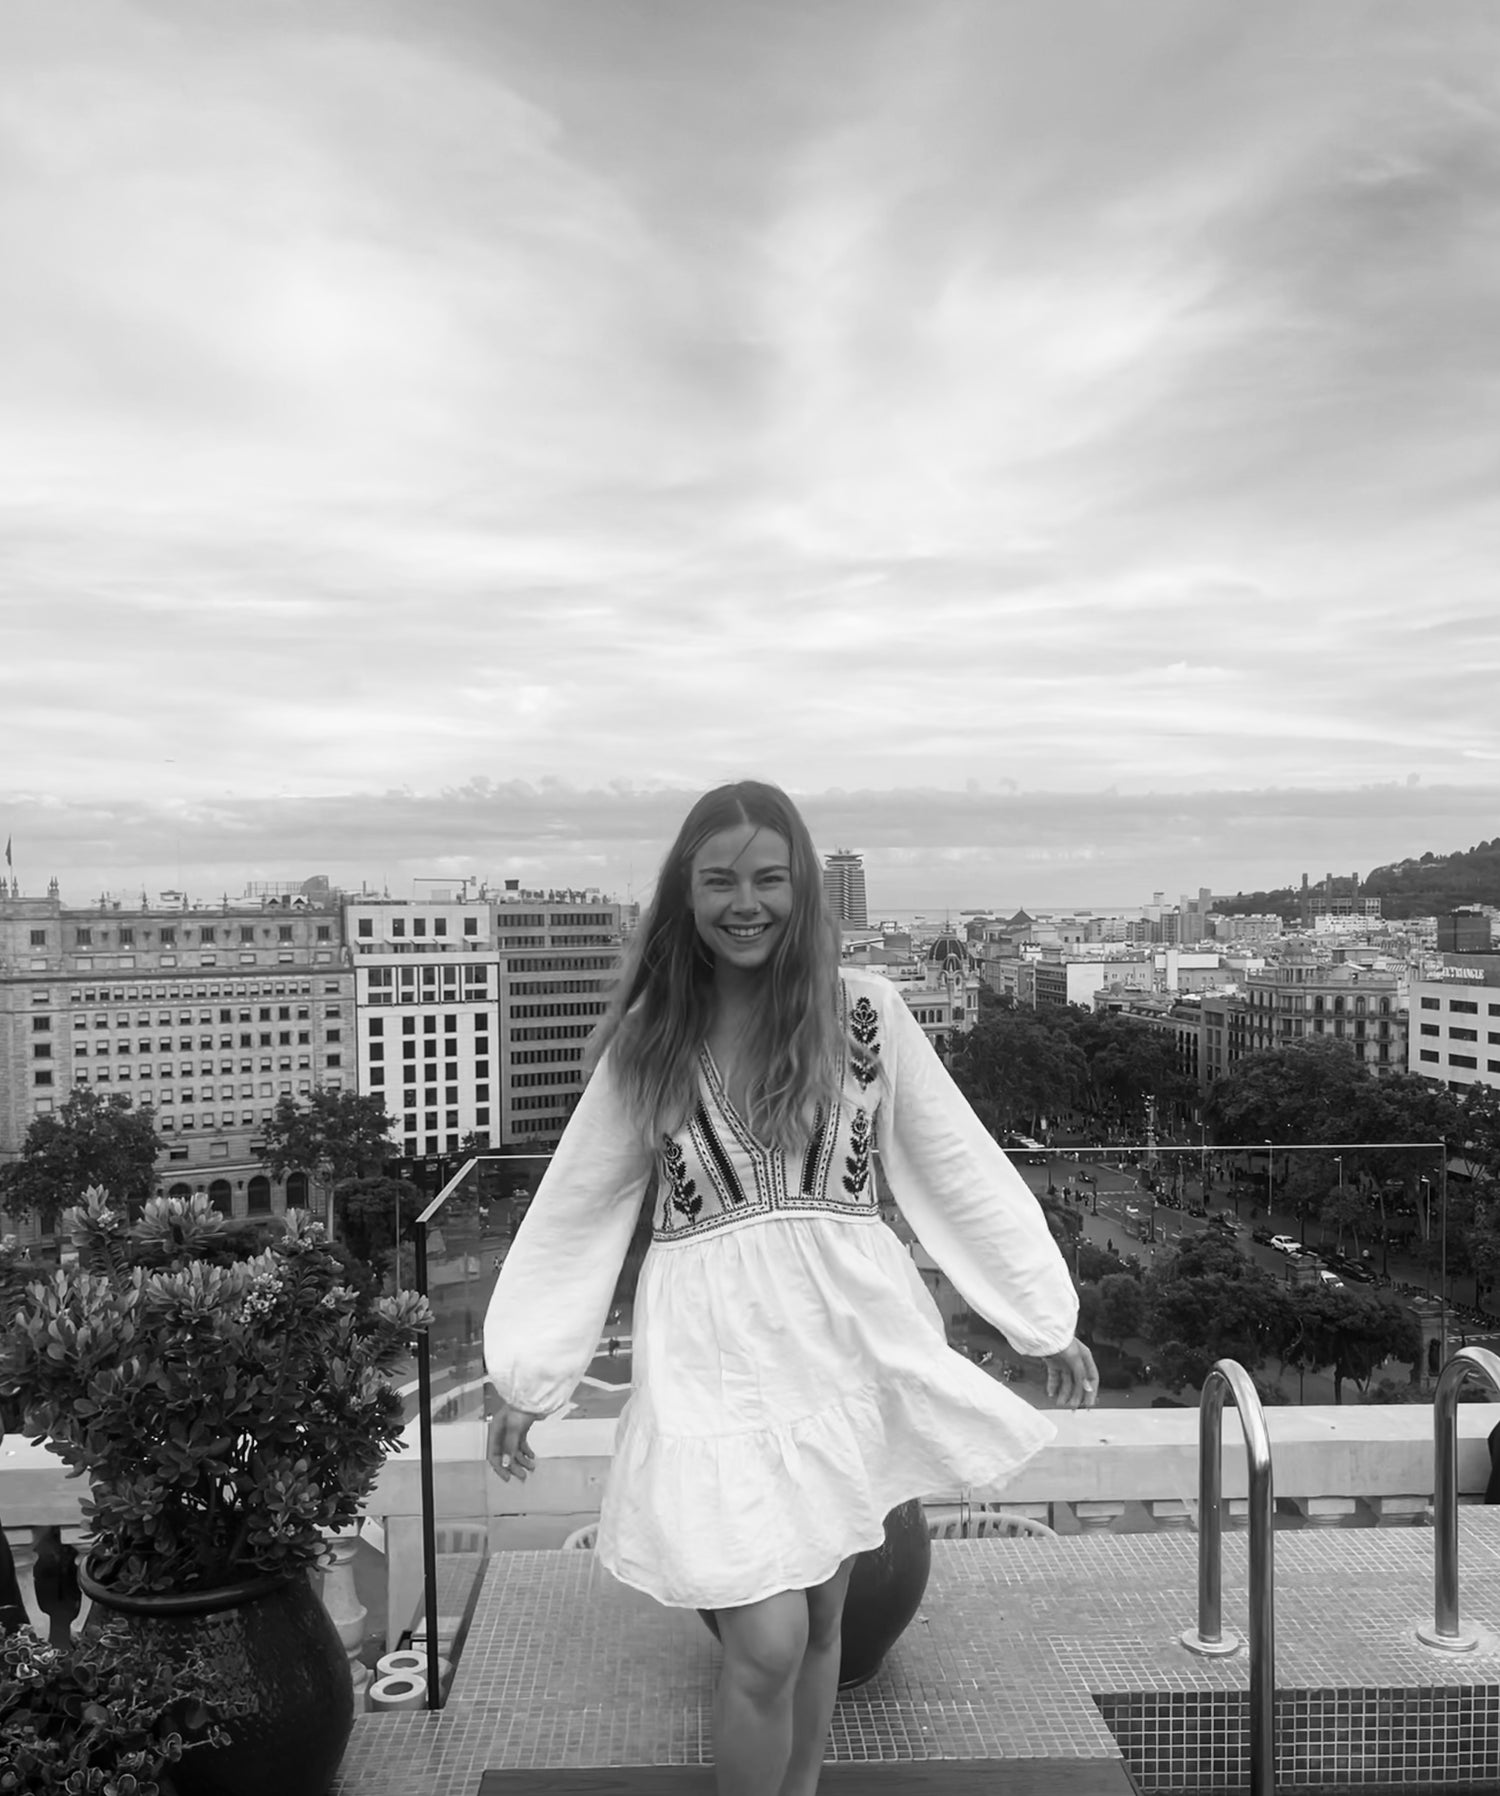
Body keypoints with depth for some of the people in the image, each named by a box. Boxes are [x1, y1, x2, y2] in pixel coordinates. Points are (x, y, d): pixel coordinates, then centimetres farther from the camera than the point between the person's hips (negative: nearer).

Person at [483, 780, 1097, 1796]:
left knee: (821, 1619, 16)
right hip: (716, 1354, -1)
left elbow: (959, 1169, 2)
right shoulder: (649, 1037, -2)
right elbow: (579, 1207, 5)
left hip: (851, 1341, 1)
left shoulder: (864, 1010, -4)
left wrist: (1048, 1320, 5)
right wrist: (525, 1377, 8)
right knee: (768, 1645, -6)